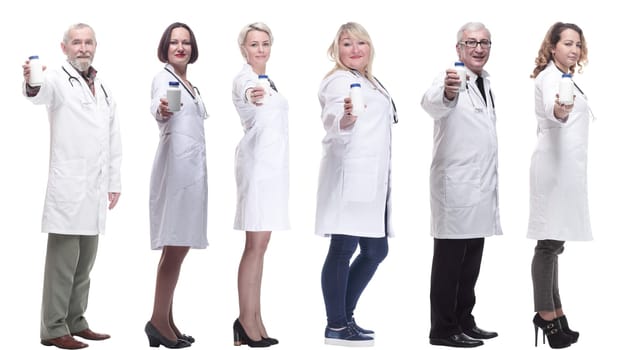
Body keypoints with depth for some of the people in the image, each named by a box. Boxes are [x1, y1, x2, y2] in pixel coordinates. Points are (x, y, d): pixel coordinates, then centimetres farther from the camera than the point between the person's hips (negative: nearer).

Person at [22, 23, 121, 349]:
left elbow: (114, 139, 19)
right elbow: (40, 94, -28)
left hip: (96, 187, 7)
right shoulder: (58, 80, -4)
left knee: (85, 260, 12)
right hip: (68, 185, -7)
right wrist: (31, 83, -51)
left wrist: (114, 181, 14)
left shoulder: (103, 88, 17)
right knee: (63, 259, -6)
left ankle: (75, 322, 21)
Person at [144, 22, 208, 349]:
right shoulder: (163, 78, -5)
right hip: (175, 164, -8)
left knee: (179, 245, 7)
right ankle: (158, 321, -10)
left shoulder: (191, 86, 20)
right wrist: (162, 110, -51)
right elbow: (158, 109, -27)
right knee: (176, 245, -13)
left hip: (193, 166, 8)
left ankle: (166, 320, 10)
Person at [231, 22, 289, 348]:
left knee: (261, 243, 9)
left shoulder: (268, 80, 17)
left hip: (273, 164, 9)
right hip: (257, 164, -9)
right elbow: (246, 93, -36)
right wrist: (252, 96, -58)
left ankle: (254, 319, 13)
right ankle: (246, 321, -5)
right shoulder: (244, 78, -11)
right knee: (256, 244, -9)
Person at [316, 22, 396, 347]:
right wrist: (345, 119, -45)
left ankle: (345, 317, 21)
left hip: (371, 180, 10)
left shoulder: (370, 82, 20)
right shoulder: (340, 81, -8)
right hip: (349, 176, -10)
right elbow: (336, 131, -24)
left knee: (376, 250, 12)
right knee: (343, 249, -7)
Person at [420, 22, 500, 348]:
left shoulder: (486, 81, 12)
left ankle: (464, 322, 25)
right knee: (449, 262, -2)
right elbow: (432, 103, -39)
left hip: (480, 186, 9)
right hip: (455, 185, -8)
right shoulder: (450, 79, -15)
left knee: (470, 263, 15)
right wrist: (447, 92, -63)